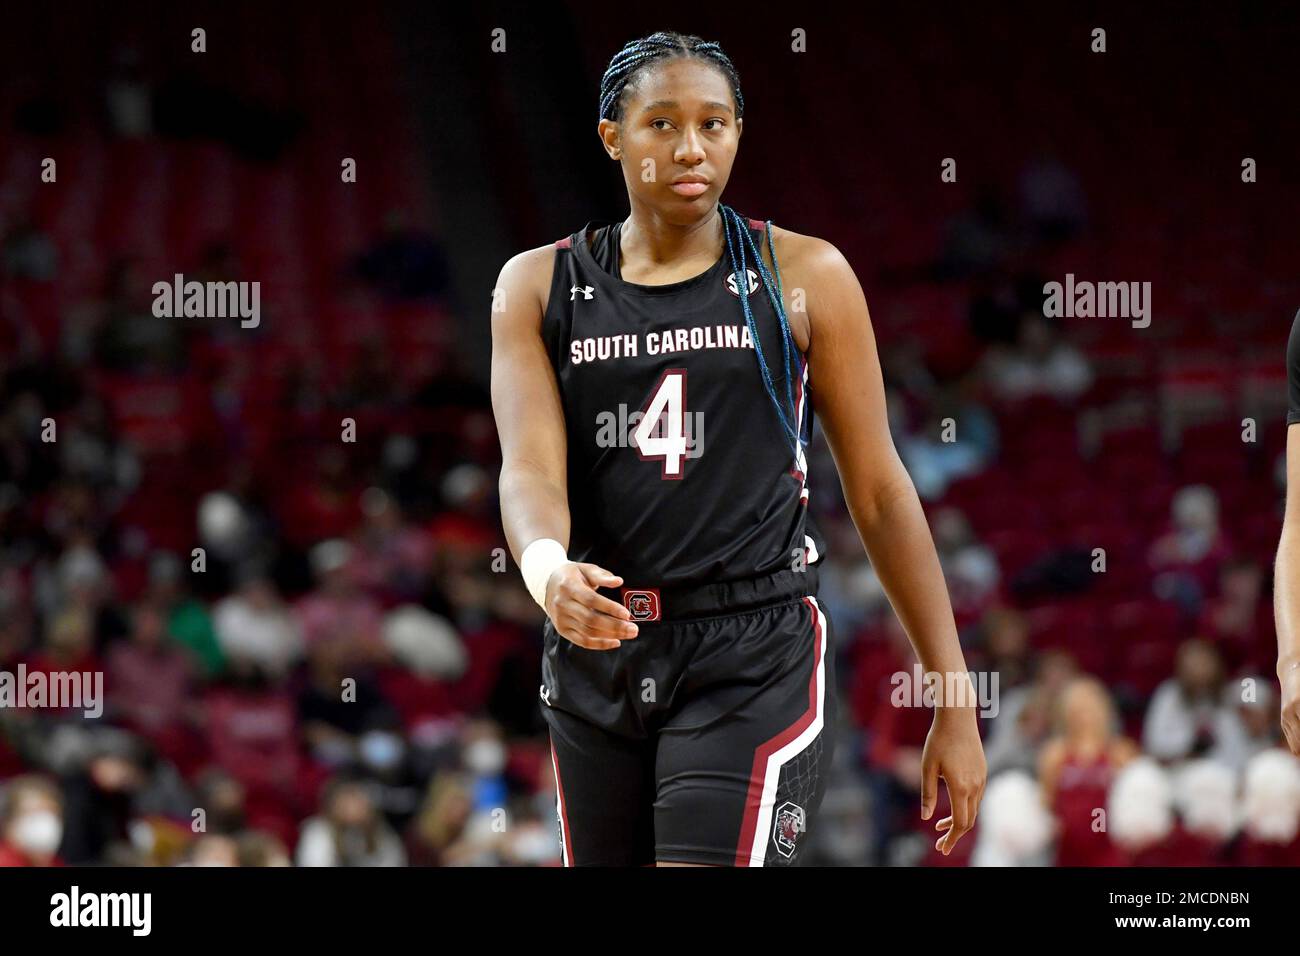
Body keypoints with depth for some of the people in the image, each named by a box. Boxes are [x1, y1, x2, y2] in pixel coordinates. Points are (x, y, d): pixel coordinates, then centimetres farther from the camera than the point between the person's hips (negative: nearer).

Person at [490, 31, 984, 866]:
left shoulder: (804, 277, 1)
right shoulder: (540, 287, 6)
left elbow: (881, 492, 3)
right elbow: (530, 468, -8)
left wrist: (955, 706, 1)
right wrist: (547, 571, -32)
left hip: (757, 653, -4)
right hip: (599, 660, 4)